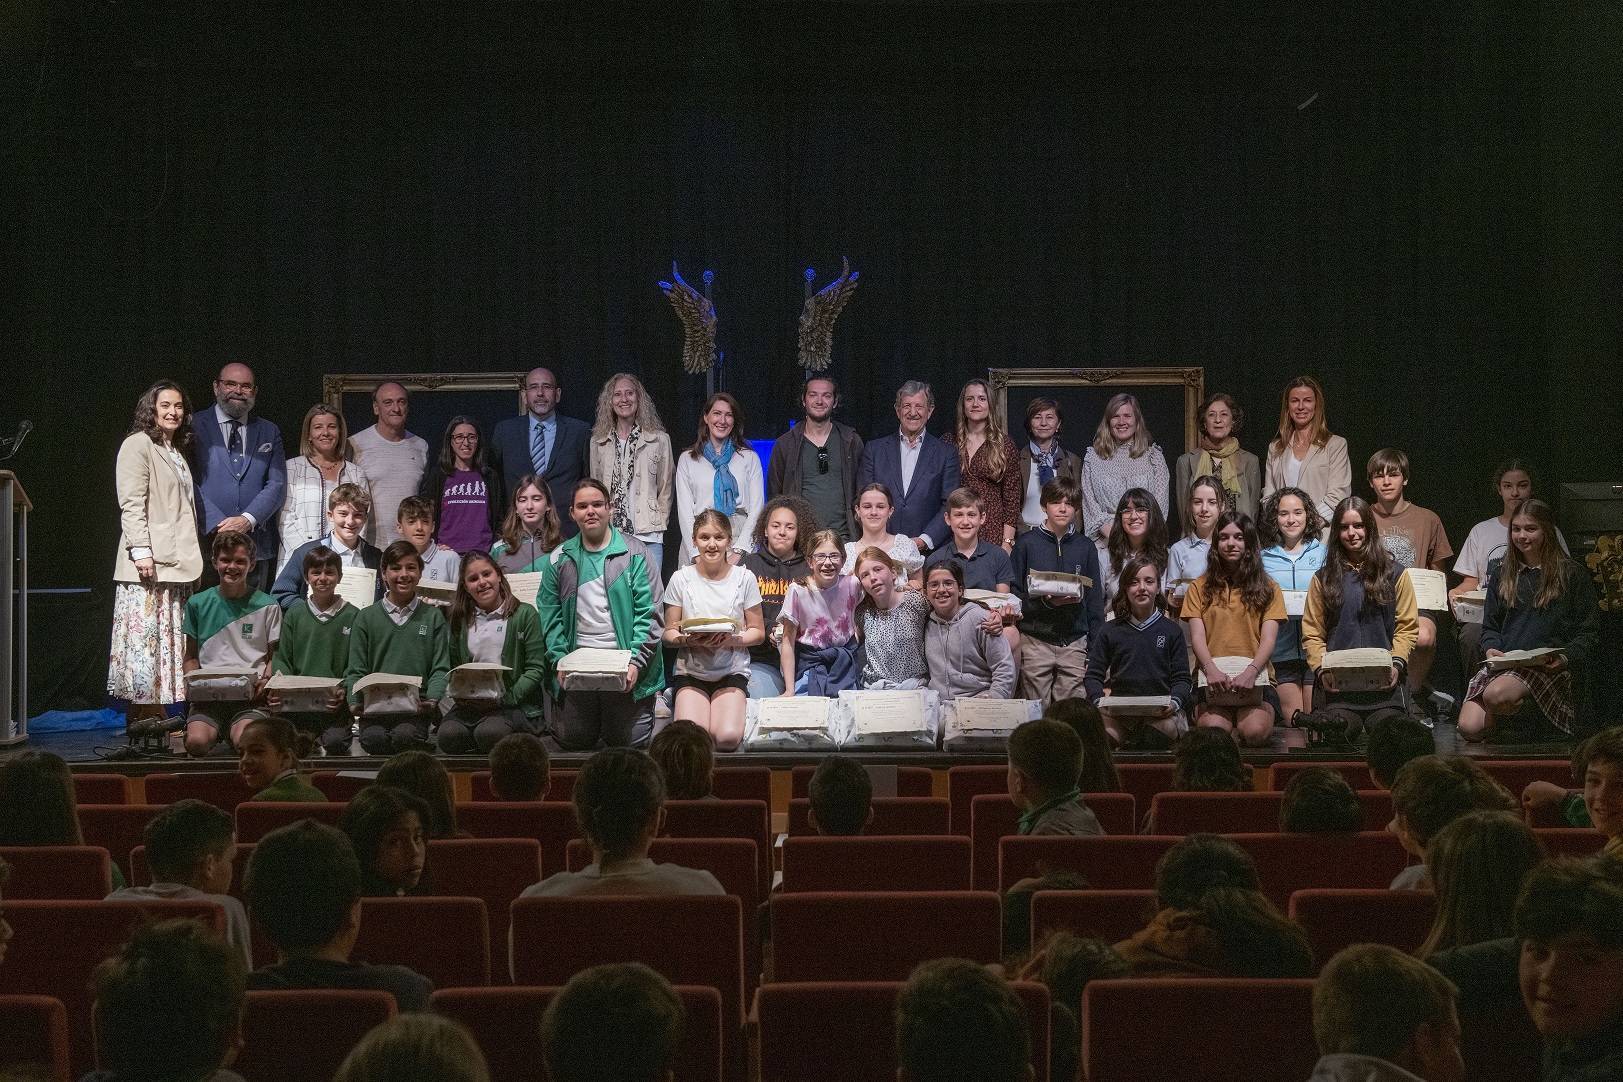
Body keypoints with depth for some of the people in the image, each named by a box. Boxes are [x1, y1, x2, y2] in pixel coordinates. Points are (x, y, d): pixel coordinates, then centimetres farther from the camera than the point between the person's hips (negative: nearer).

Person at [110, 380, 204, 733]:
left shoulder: (178, 451, 21)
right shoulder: (138, 445, -4)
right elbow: (131, 503, -12)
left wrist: (194, 558, 19)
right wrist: (141, 549, -20)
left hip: (178, 560, 8)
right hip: (149, 561, -8)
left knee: (170, 639, 7)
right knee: (144, 636, -9)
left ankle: (158, 711, 10)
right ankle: (142, 713, -7)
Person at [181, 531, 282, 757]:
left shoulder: (267, 606, 7)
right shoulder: (198, 603, 13)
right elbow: (191, 656, 20)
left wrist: (265, 680, -9)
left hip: (250, 696, -1)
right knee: (197, 741, -28)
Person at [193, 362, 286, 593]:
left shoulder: (269, 433, 15)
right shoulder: (194, 427, 5)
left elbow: (277, 485, 5)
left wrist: (248, 520, -10)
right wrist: (218, 524, -14)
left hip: (255, 548, 3)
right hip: (206, 542, -2)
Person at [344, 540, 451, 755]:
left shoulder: (432, 617, 13)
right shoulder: (367, 617, 14)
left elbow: (440, 668, 7)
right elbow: (356, 670, 10)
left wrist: (432, 699, -12)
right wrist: (355, 702, -9)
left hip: (416, 705, 0)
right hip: (374, 706, 1)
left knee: (405, 736, -33)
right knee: (373, 738, -31)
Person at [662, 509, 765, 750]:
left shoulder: (744, 578, 1)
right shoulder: (681, 578, 1)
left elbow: (758, 632, 5)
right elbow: (669, 633, 4)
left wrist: (732, 640, -15)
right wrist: (689, 640, -18)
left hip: (732, 672, 0)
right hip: (690, 671, 0)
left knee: (728, 738, -23)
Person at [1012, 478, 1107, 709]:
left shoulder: (1085, 547, 10)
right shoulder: (1026, 543, 2)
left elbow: (1095, 600, 12)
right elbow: (1013, 594, 0)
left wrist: (1097, 645, 6)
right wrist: (1045, 602, -15)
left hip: (1075, 643, 2)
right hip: (1035, 640, -2)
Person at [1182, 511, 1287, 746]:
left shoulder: (1268, 588, 12)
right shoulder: (1201, 587, 13)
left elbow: (1268, 639, 1)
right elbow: (1197, 637, 2)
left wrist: (1250, 672, -20)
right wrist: (1211, 670, -19)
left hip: (1254, 679, 0)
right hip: (1213, 681, 0)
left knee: (1254, 732, -27)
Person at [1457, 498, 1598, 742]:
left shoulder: (1574, 575, 8)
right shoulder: (1500, 575, 21)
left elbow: (1589, 633, 6)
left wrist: (1566, 657, -13)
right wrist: (1491, 648, 0)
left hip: (1550, 666, -4)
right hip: (1503, 662, 4)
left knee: (1496, 694, -36)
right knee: (1469, 728, -21)